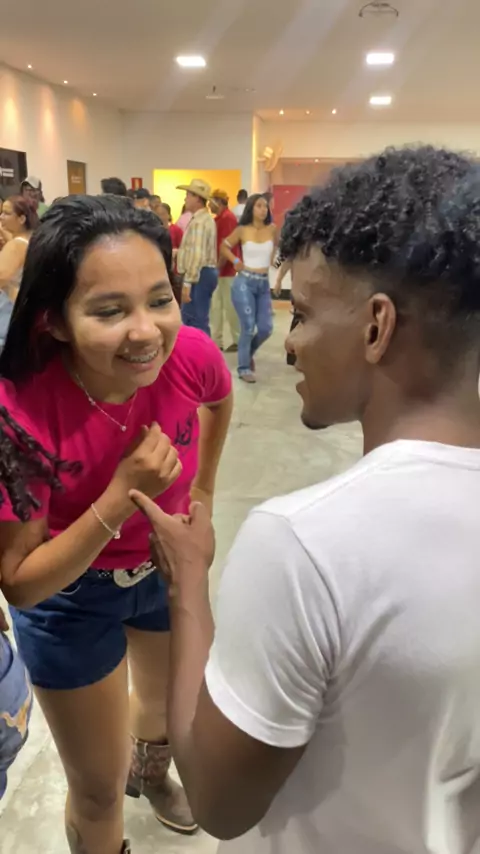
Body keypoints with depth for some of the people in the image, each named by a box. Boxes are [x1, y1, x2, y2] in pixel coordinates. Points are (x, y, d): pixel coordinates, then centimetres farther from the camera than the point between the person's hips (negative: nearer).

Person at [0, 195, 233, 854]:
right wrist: (120, 498, -37)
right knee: (98, 790, 15)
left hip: (169, 567, 5)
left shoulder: (193, 356, -26)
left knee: (171, 704, 34)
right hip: (69, 598, -4)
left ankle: (150, 772, 70)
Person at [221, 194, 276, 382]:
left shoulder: (272, 229, 2)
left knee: (266, 328, 1)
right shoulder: (242, 230, -4)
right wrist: (236, 261, -3)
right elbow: (224, 247, 8)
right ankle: (244, 368, 7)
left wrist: (268, 262, 13)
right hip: (244, 282, -3)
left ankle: (248, 353, 30)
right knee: (248, 327, -7)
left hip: (264, 283, 4)